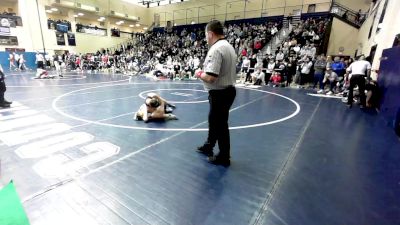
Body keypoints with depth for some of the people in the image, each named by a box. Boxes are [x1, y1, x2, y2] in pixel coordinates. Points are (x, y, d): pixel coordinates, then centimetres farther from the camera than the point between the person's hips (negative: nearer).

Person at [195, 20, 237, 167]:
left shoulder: (216, 49, -20)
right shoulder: (228, 46, 12)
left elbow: (210, 77, -29)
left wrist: (200, 74, -8)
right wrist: (204, 73, 12)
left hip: (220, 93, -10)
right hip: (227, 89, 10)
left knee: (220, 124, 4)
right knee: (214, 120, 22)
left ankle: (224, 157, 21)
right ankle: (208, 146, 40)